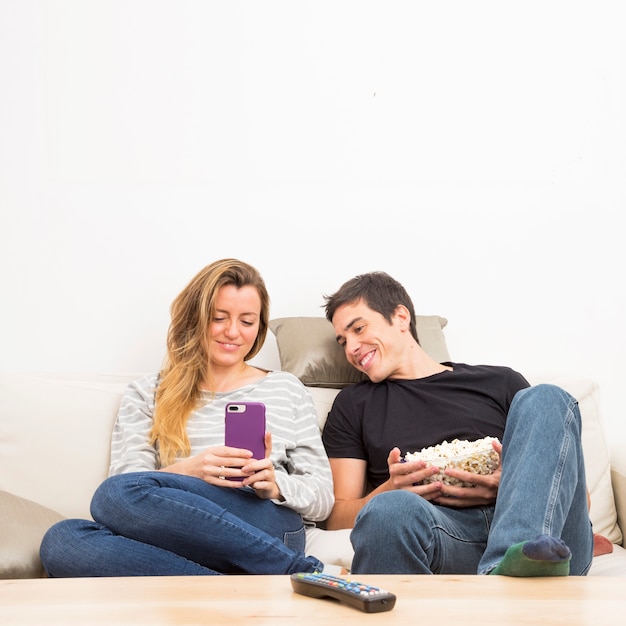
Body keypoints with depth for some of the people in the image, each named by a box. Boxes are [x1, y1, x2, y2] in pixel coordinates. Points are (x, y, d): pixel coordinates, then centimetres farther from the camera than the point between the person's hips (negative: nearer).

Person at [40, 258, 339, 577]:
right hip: (177, 544, 3)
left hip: (268, 531, -2)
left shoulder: (287, 389, 23)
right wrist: (188, 470, -14)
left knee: (121, 495, -30)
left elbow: (323, 497, 16)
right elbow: (125, 479, 6)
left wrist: (276, 485, -6)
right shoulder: (146, 394, 23)